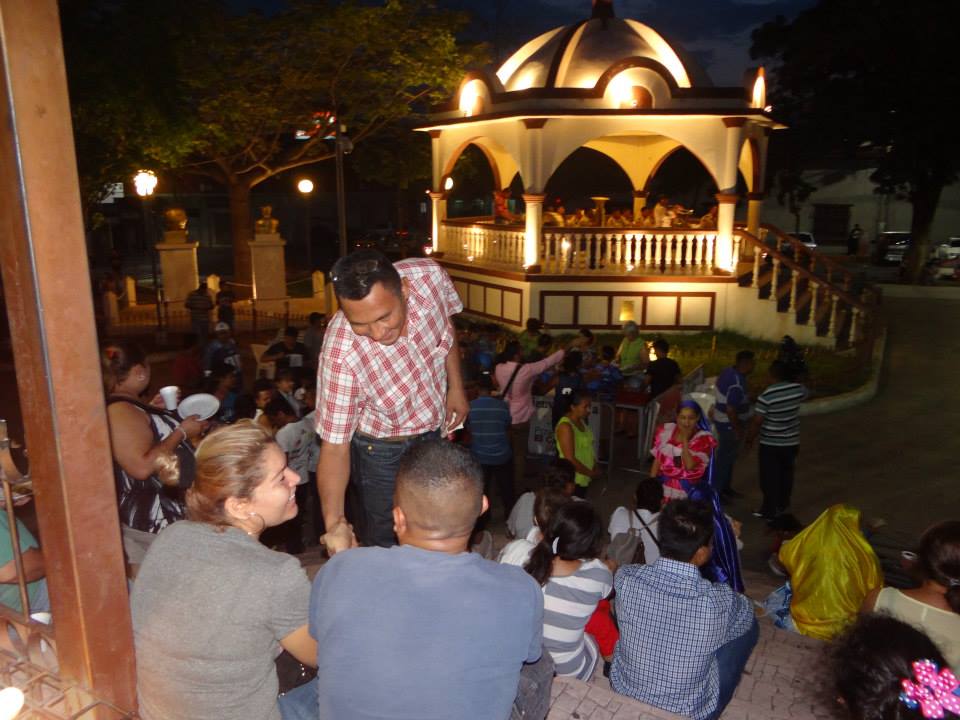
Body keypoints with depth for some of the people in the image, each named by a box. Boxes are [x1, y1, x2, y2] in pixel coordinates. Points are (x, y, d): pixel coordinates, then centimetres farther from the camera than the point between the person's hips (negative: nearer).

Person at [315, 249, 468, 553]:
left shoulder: (430, 275, -27)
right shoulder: (340, 352, -37)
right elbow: (334, 445, -27)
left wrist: (456, 387, -1)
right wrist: (333, 522, -36)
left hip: (438, 429, 5)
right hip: (384, 451, -5)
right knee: (387, 540, 11)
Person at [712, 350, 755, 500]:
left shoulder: (728, 371, -1)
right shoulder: (737, 385, -30)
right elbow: (731, 411, -30)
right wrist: (738, 430, -20)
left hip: (722, 420, 10)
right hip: (730, 425, -10)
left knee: (728, 456, 22)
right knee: (725, 458, 4)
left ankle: (725, 487, 35)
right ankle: (716, 491, 16)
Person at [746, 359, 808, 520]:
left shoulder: (766, 396, -25)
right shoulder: (799, 389, -8)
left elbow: (757, 422, -19)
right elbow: (804, 396, 19)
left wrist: (749, 440, -3)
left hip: (770, 444, -6)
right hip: (791, 441, 6)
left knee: (769, 478, 7)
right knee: (786, 475, 21)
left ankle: (769, 511, 15)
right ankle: (783, 505, 37)